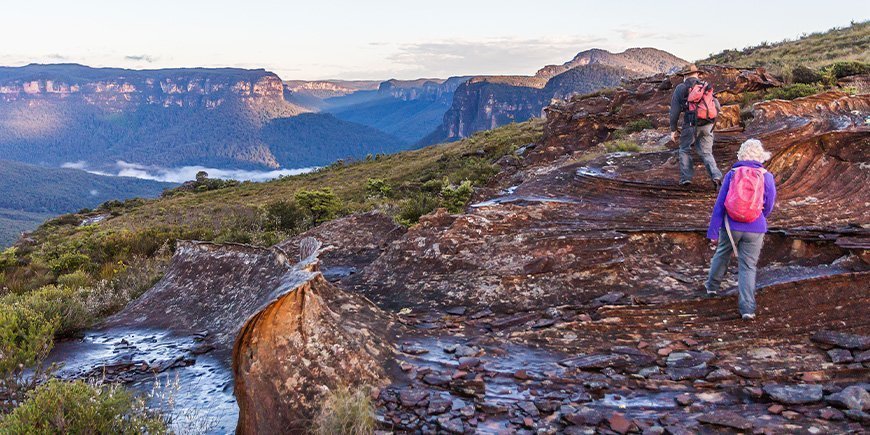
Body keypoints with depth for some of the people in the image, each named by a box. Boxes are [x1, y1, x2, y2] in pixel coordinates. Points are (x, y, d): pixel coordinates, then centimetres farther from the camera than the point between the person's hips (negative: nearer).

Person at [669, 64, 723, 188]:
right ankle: (716, 176, -4)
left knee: (685, 150, 16)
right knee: (706, 153, 12)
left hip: (691, 124, -3)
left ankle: (686, 178, 11)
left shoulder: (680, 88, 4)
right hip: (708, 125, 3)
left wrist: (673, 129, 7)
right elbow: (717, 106, 8)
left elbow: (674, 110, 1)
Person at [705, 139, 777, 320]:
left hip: (731, 227, 1)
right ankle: (747, 307, -3)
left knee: (722, 254, 24)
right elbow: (768, 206, 7)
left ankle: (712, 285, 43)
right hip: (755, 230, -1)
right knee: (748, 266, 3)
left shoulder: (731, 174, -4)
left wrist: (713, 231, 0)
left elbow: (719, 204, -4)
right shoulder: (767, 177, -4)